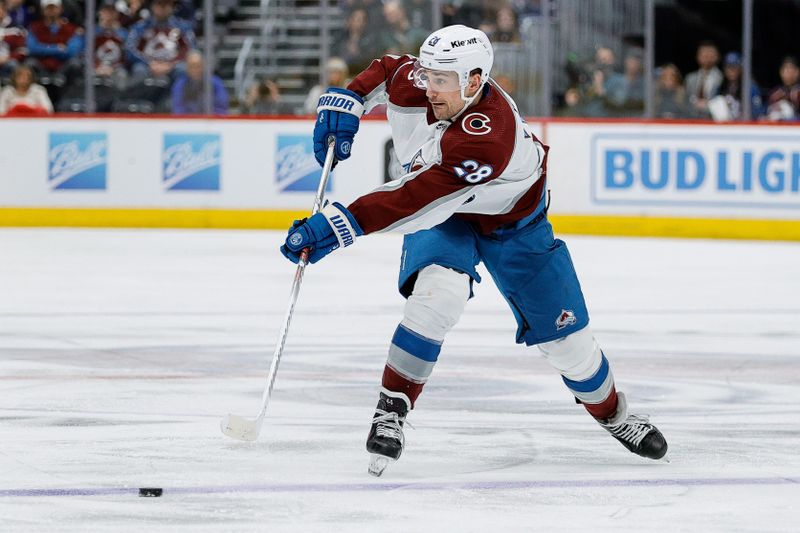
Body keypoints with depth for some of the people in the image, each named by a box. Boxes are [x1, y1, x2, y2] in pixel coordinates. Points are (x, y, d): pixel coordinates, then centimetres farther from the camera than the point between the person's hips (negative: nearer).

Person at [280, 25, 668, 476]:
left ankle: (611, 412, 31)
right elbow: (386, 70, 2)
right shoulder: (418, 81, -25)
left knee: (566, 335, 2)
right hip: (441, 219, 3)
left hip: (513, 222, -3)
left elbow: (415, 200, -49)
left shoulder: (489, 136, -44)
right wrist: (346, 101, -17)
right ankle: (391, 410, -21)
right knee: (439, 293, -30)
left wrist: (342, 223, -54)